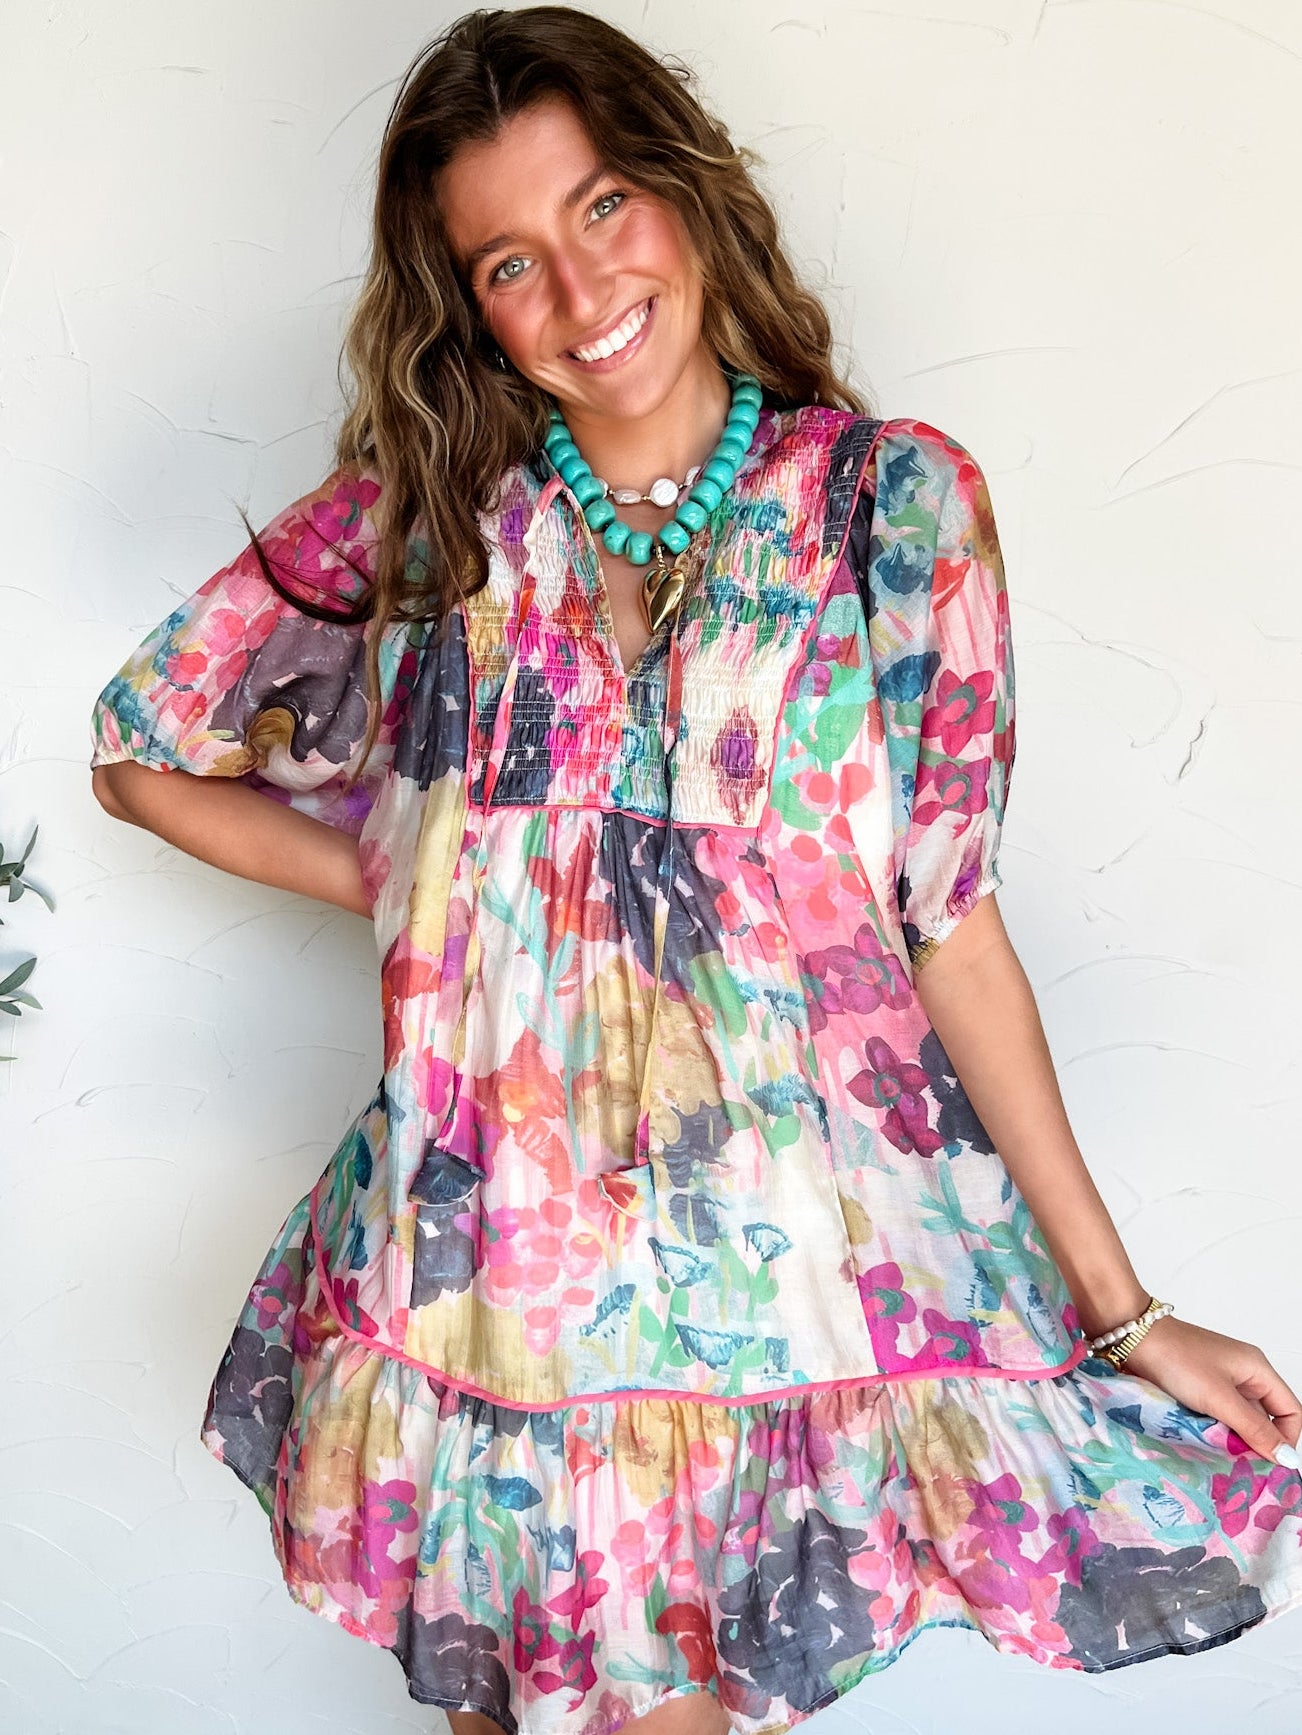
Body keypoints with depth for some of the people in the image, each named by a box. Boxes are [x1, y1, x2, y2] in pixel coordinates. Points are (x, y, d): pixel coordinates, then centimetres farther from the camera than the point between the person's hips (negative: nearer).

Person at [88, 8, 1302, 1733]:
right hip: (496, 1256, 1)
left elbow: (951, 928, -2)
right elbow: (146, 755, 10)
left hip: (801, 1274, -1)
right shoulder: (425, 517, 0)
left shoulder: (896, 505, -3)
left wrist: (1120, 1309, -2)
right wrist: (405, 885, 2)